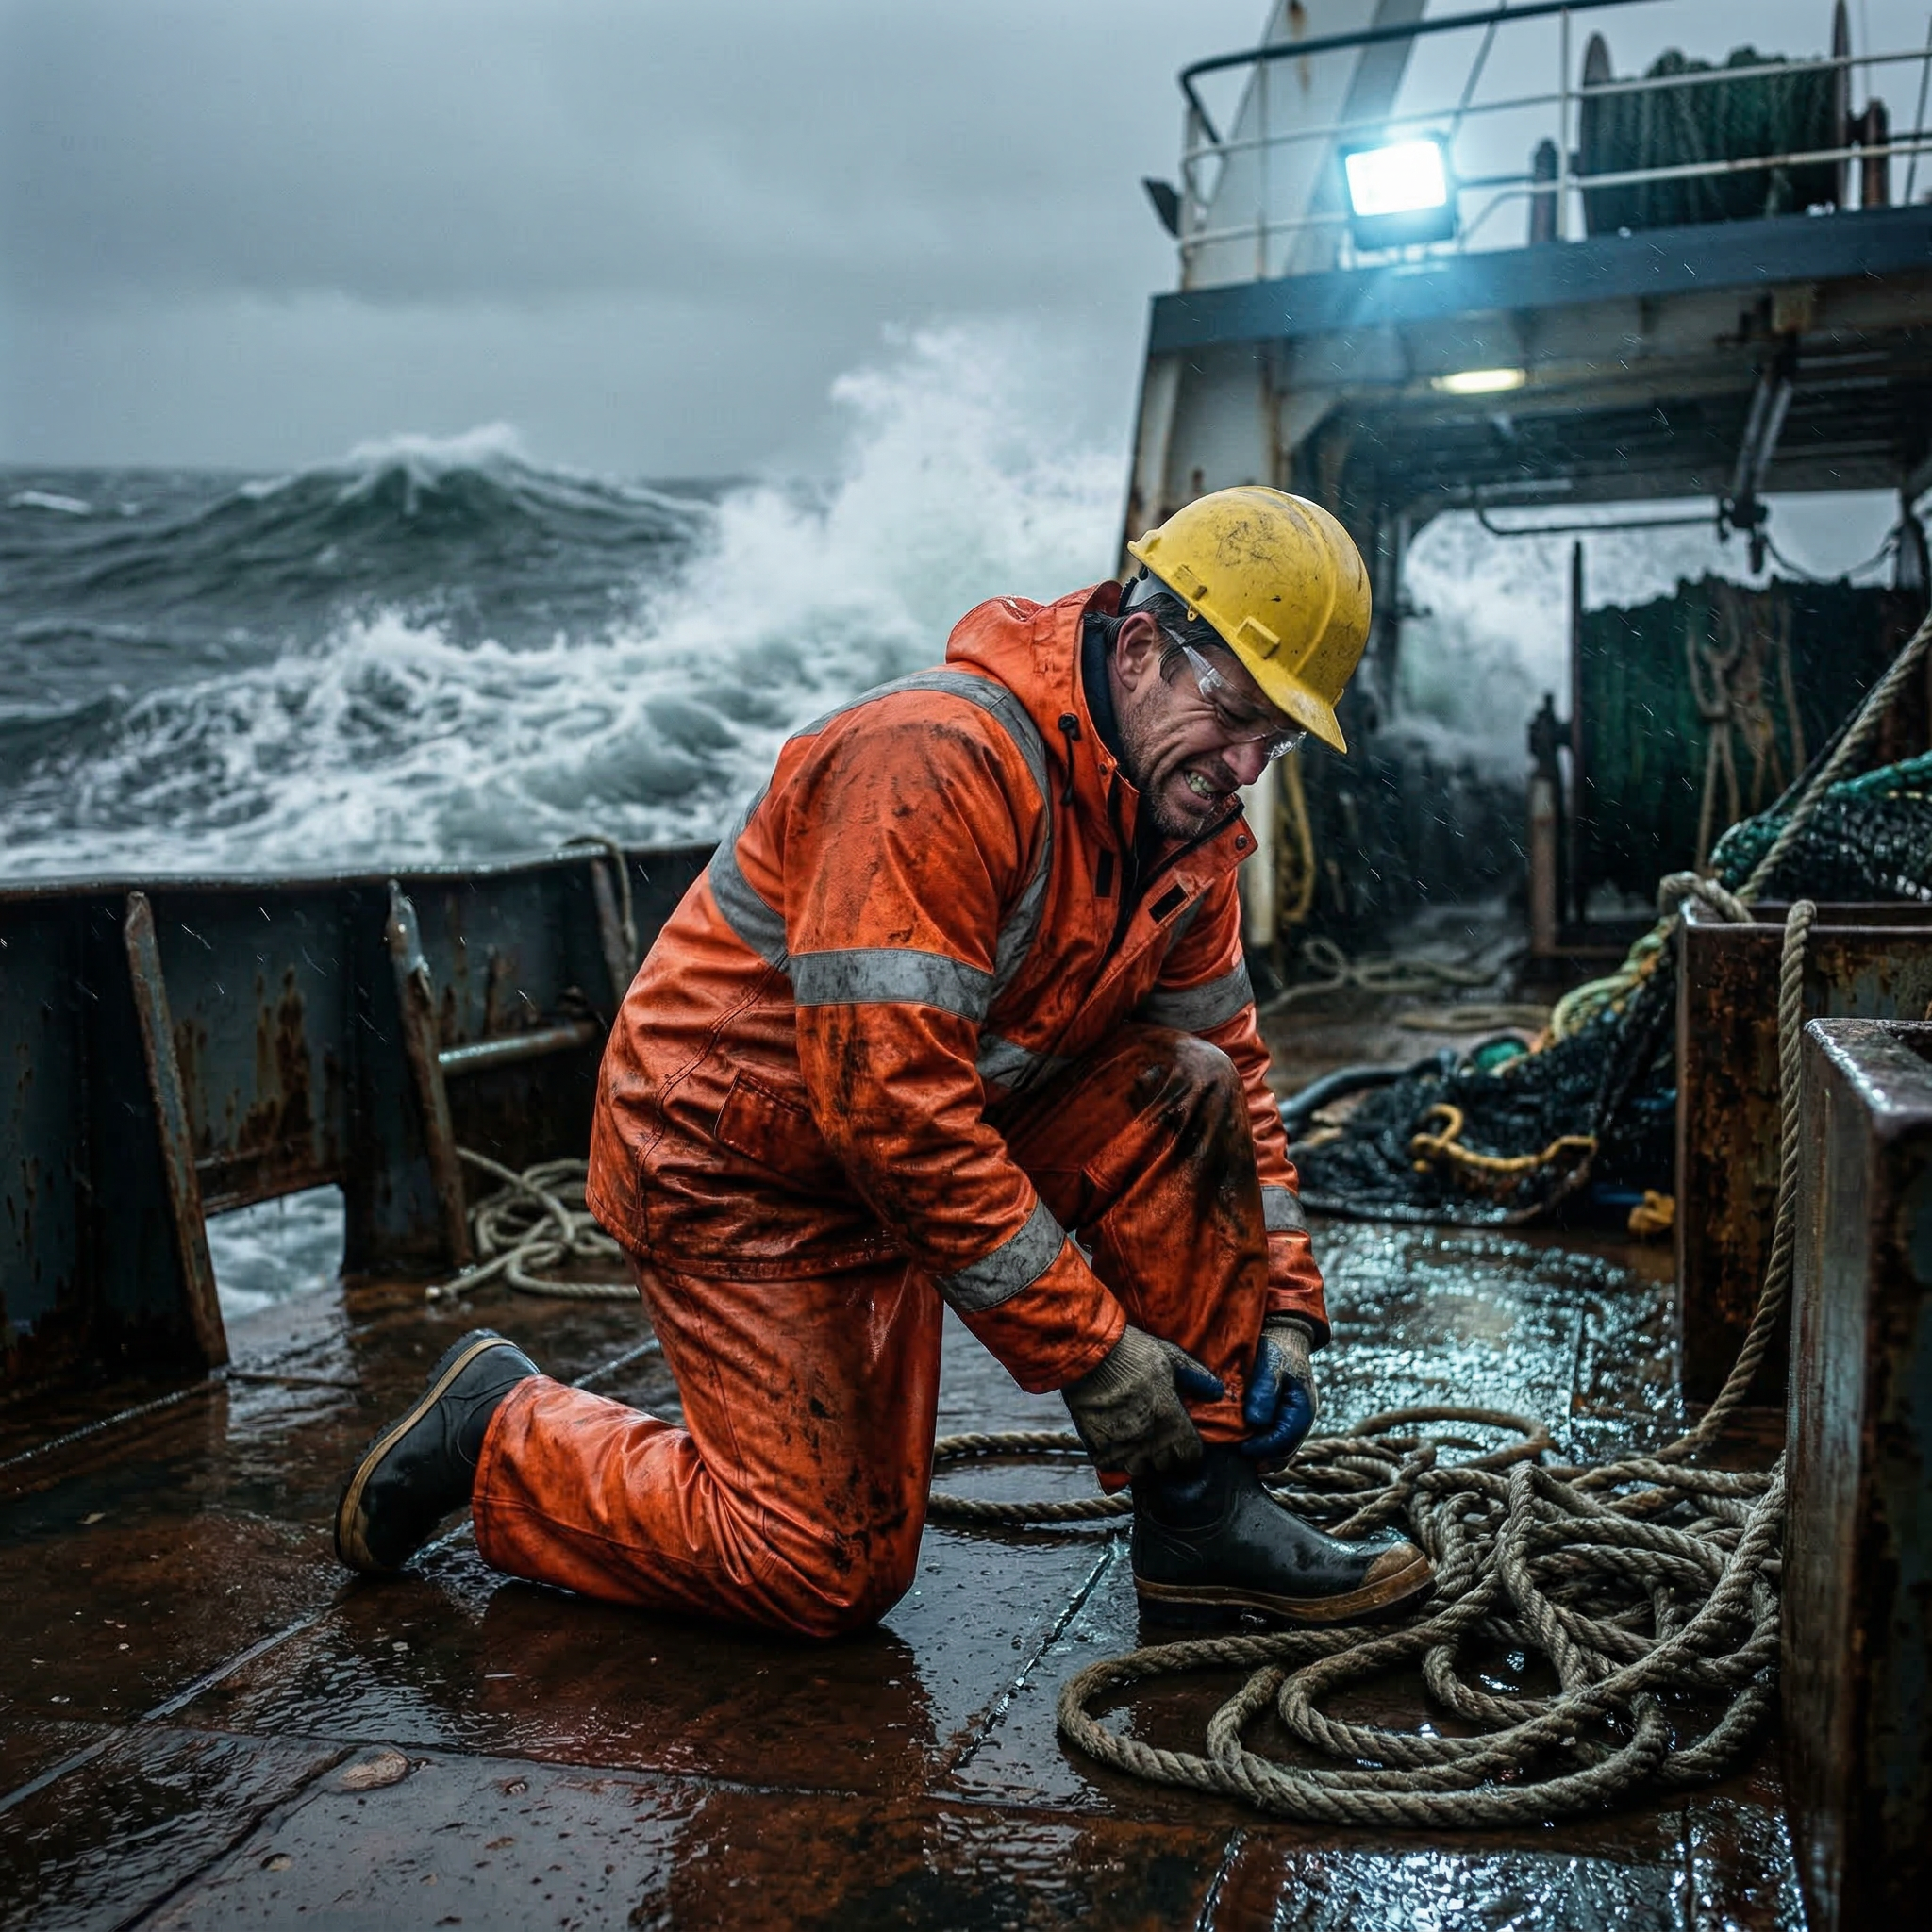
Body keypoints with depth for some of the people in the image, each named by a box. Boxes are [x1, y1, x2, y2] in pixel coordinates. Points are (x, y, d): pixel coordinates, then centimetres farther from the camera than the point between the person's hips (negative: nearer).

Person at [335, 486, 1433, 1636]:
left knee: (1186, 1095, -13)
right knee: (832, 1575, -4)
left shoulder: (1182, 814, -2)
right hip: (738, 1162, -7)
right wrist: (1086, 1345, -29)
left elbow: (1232, 1062, 6)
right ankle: (500, 1430, 16)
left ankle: (1204, 1516, -4)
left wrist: (1282, 1308, -3)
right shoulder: (941, 763, -30)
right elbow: (889, 1097, -34)